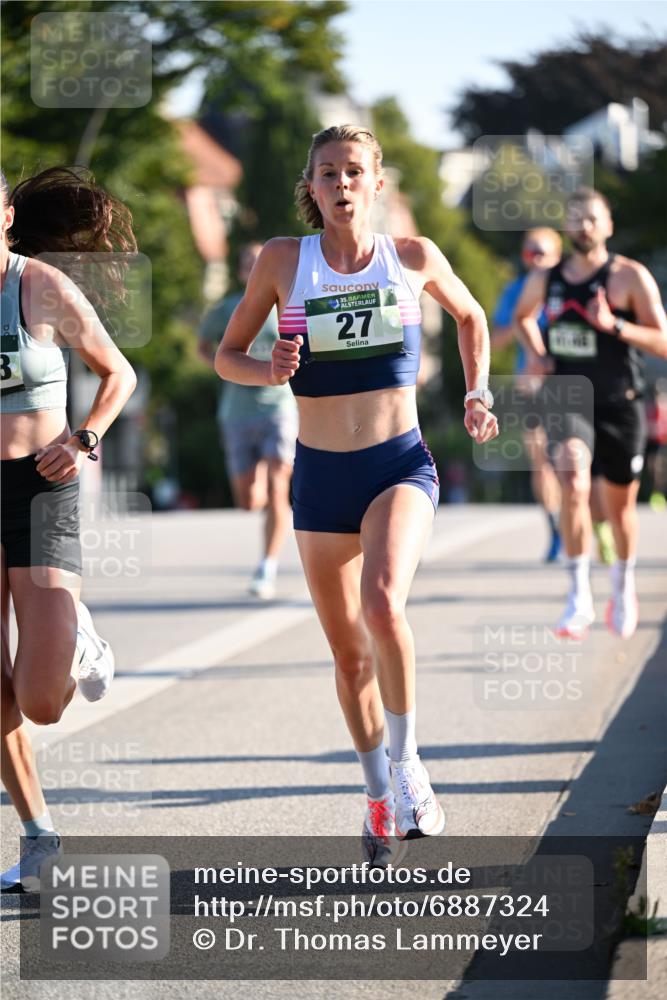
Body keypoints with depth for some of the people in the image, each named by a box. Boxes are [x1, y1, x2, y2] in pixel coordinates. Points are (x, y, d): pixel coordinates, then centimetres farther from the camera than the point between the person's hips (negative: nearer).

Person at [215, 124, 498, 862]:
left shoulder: (413, 258, -1)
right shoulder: (284, 260, -2)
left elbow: (470, 316, 19)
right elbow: (227, 354, 6)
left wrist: (477, 394, 7)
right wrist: (268, 372, -15)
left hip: (400, 466, -2)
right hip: (321, 474, 2)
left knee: (382, 601, -29)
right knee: (348, 652, 9)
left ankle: (407, 764, -12)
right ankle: (380, 798, 28)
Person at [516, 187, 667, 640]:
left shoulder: (631, 277, -8)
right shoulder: (546, 280, 3)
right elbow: (523, 317, 26)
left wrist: (614, 325, -27)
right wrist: (538, 354, 8)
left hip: (621, 405, -1)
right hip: (570, 400, 1)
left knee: (620, 505, 12)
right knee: (573, 484, -26)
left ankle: (624, 584, 41)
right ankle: (580, 595, -20)